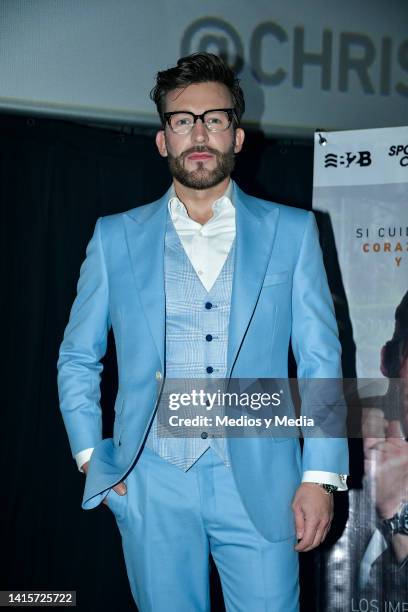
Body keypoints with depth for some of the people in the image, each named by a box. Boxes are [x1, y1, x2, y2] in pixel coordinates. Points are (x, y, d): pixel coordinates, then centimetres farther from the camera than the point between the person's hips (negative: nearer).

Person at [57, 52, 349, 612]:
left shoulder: (292, 231, 5)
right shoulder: (116, 237, 7)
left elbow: (320, 359, 3)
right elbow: (78, 358, 13)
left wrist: (320, 477, -4)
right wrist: (90, 455, 2)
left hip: (259, 482, 0)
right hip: (151, 483, 1)